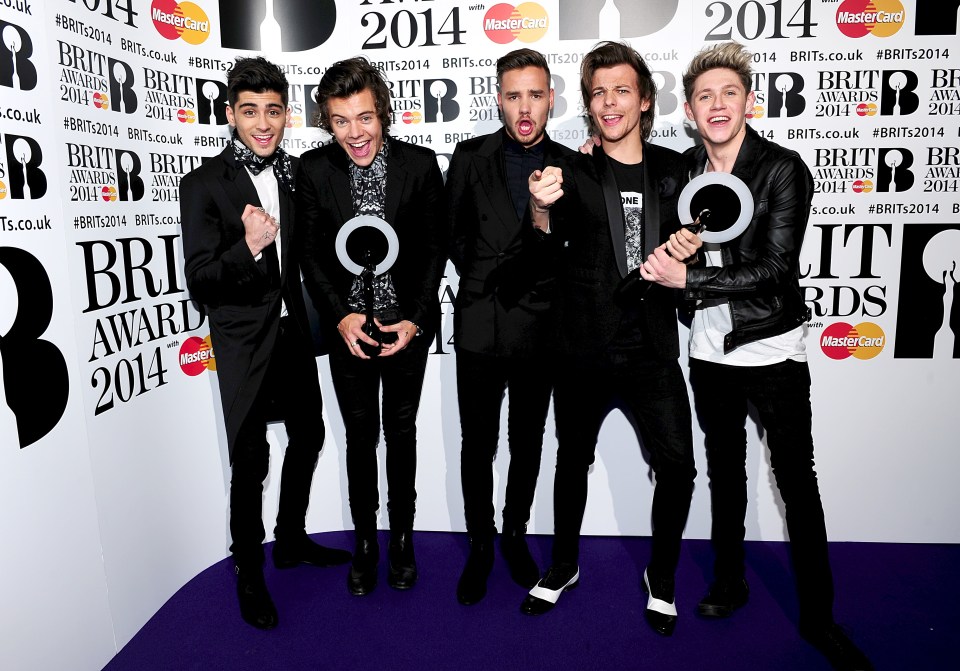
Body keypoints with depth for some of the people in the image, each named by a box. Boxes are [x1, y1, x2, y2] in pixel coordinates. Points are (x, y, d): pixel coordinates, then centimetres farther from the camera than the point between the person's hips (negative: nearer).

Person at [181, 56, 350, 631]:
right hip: (244, 338, -6)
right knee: (250, 459, 2)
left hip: (294, 329, 6)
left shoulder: (295, 172, 2)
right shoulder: (203, 185, -14)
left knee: (308, 435, 17)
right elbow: (199, 281, -18)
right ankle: (249, 572, 24)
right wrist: (248, 247, -35)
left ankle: (292, 539, 39)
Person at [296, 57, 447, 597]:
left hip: (408, 323, 0)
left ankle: (403, 536, 33)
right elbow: (312, 255, -3)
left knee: (401, 431, 13)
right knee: (361, 435, 12)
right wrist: (341, 317, -15)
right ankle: (365, 540, 31)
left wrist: (415, 319, -12)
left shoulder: (420, 164, -10)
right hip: (348, 326, 1)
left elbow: (435, 248, -5)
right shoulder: (314, 169, -7)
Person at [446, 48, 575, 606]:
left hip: (540, 326, 1)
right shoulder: (470, 157, 2)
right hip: (481, 324, 0)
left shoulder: (570, 165, 2)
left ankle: (515, 535, 34)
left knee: (528, 440, 14)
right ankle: (480, 546, 27)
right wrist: (484, 280, -1)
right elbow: (454, 235, 5)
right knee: (478, 444, 8)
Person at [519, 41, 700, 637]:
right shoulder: (574, 172, -3)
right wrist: (541, 206, -40)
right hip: (583, 352, -1)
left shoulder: (671, 170, 6)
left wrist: (687, 250, -7)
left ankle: (662, 578, 27)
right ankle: (564, 566, 37)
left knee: (678, 468, 0)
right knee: (574, 459, 14)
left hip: (653, 350, 2)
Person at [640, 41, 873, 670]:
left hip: (773, 348, -4)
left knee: (798, 481, 4)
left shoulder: (784, 168, -12)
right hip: (711, 348, 4)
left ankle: (819, 615, 22)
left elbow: (774, 268, -19)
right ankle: (730, 581, 36)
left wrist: (688, 278, -21)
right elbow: (668, 250, 15)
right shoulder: (683, 170, 1)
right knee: (725, 469, 17)